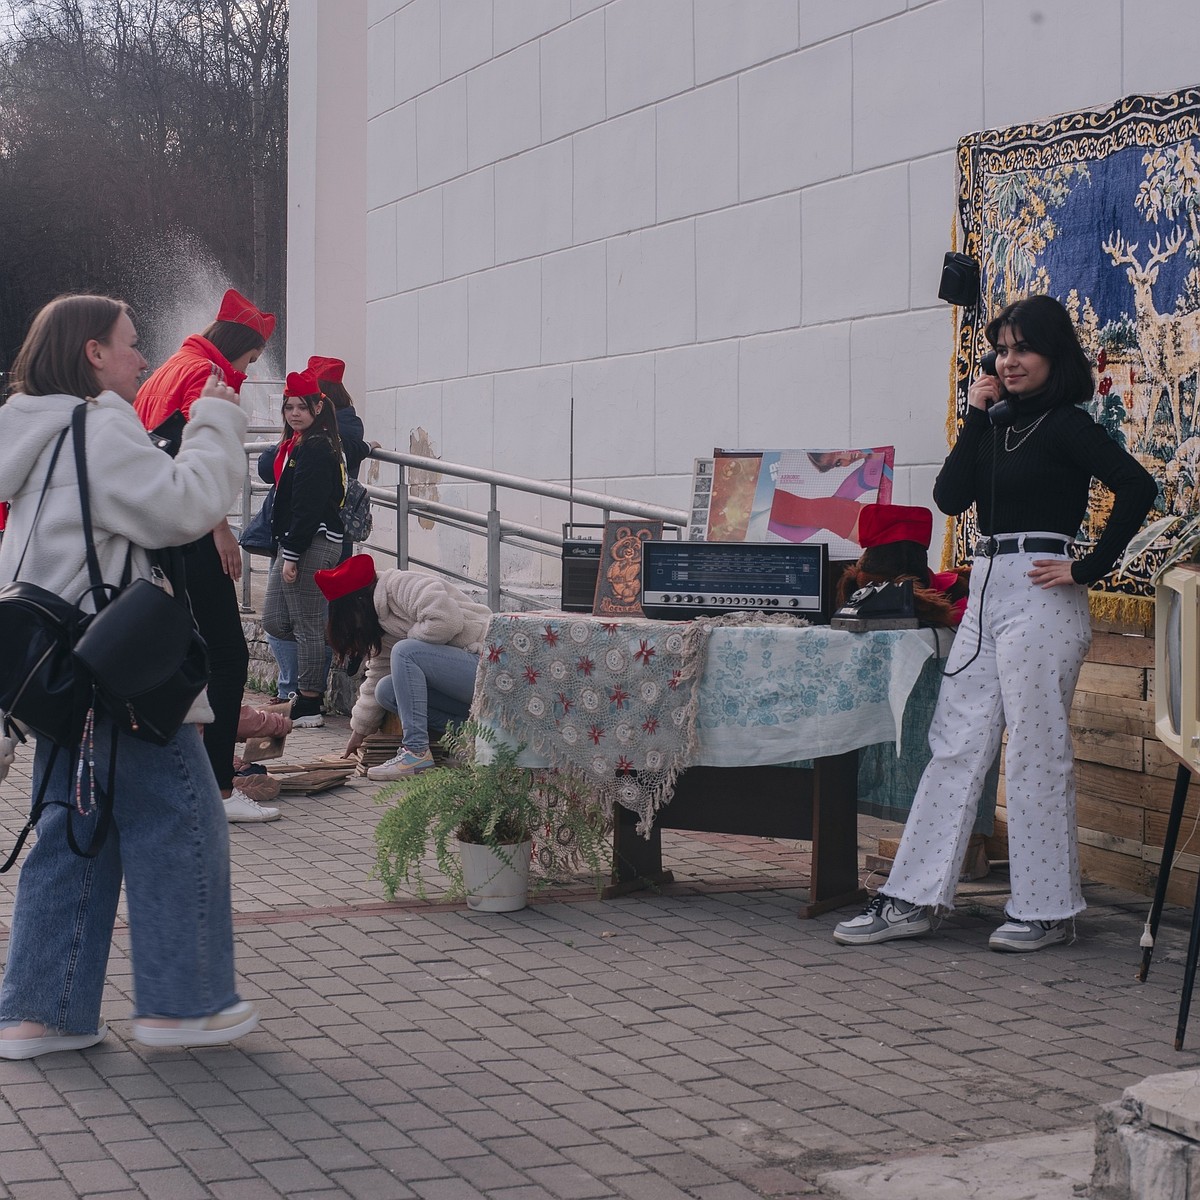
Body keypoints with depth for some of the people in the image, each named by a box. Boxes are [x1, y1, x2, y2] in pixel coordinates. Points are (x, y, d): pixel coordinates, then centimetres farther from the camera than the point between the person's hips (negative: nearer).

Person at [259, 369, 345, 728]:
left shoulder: (317, 448, -14)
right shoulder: (295, 444, 17)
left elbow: (308, 507, -19)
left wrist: (292, 555, -20)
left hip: (315, 543, -10)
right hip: (293, 542, 10)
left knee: (306, 625, -4)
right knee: (273, 622, 12)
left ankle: (309, 706, 3)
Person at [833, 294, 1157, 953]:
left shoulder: (1066, 425, -6)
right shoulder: (1001, 424, 15)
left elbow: (1137, 487, -19)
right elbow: (950, 496, 5)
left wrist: (1087, 569, -17)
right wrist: (975, 418, -2)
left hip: (1038, 599, -8)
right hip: (987, 595, 8)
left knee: (1037, 753, -2)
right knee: (955, 745, 6)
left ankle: (1046, 909, 9)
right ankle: (912, 898, 9)